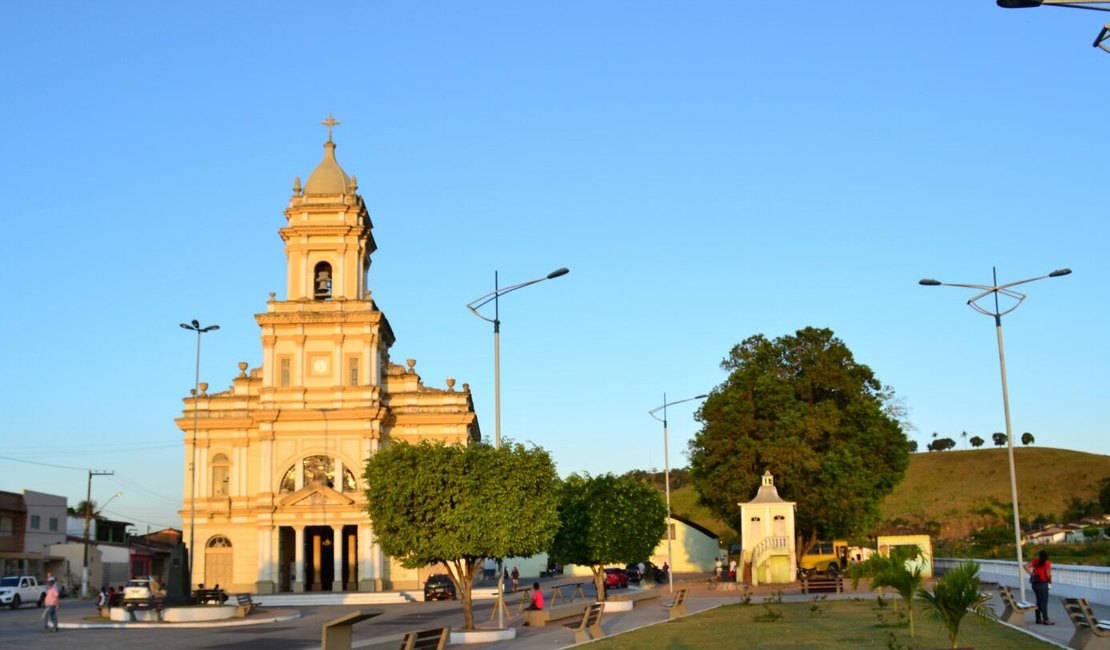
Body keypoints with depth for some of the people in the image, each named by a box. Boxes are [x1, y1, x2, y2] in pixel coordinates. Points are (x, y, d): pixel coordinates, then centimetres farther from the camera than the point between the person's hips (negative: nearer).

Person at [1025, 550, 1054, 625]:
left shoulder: (1035, 562, 3)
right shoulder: (1047, 563, -10)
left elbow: (1026, 566, -7)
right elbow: (1048, 574, -19)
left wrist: (1031, 574, -2)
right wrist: (1050, 581, 0)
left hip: (1035, 583, 5)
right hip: (1042, 583, -5)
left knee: (1039, 601, 15)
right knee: (1044, 602, 1)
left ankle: (1038, 619, 18)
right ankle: (1046, 619, 5)